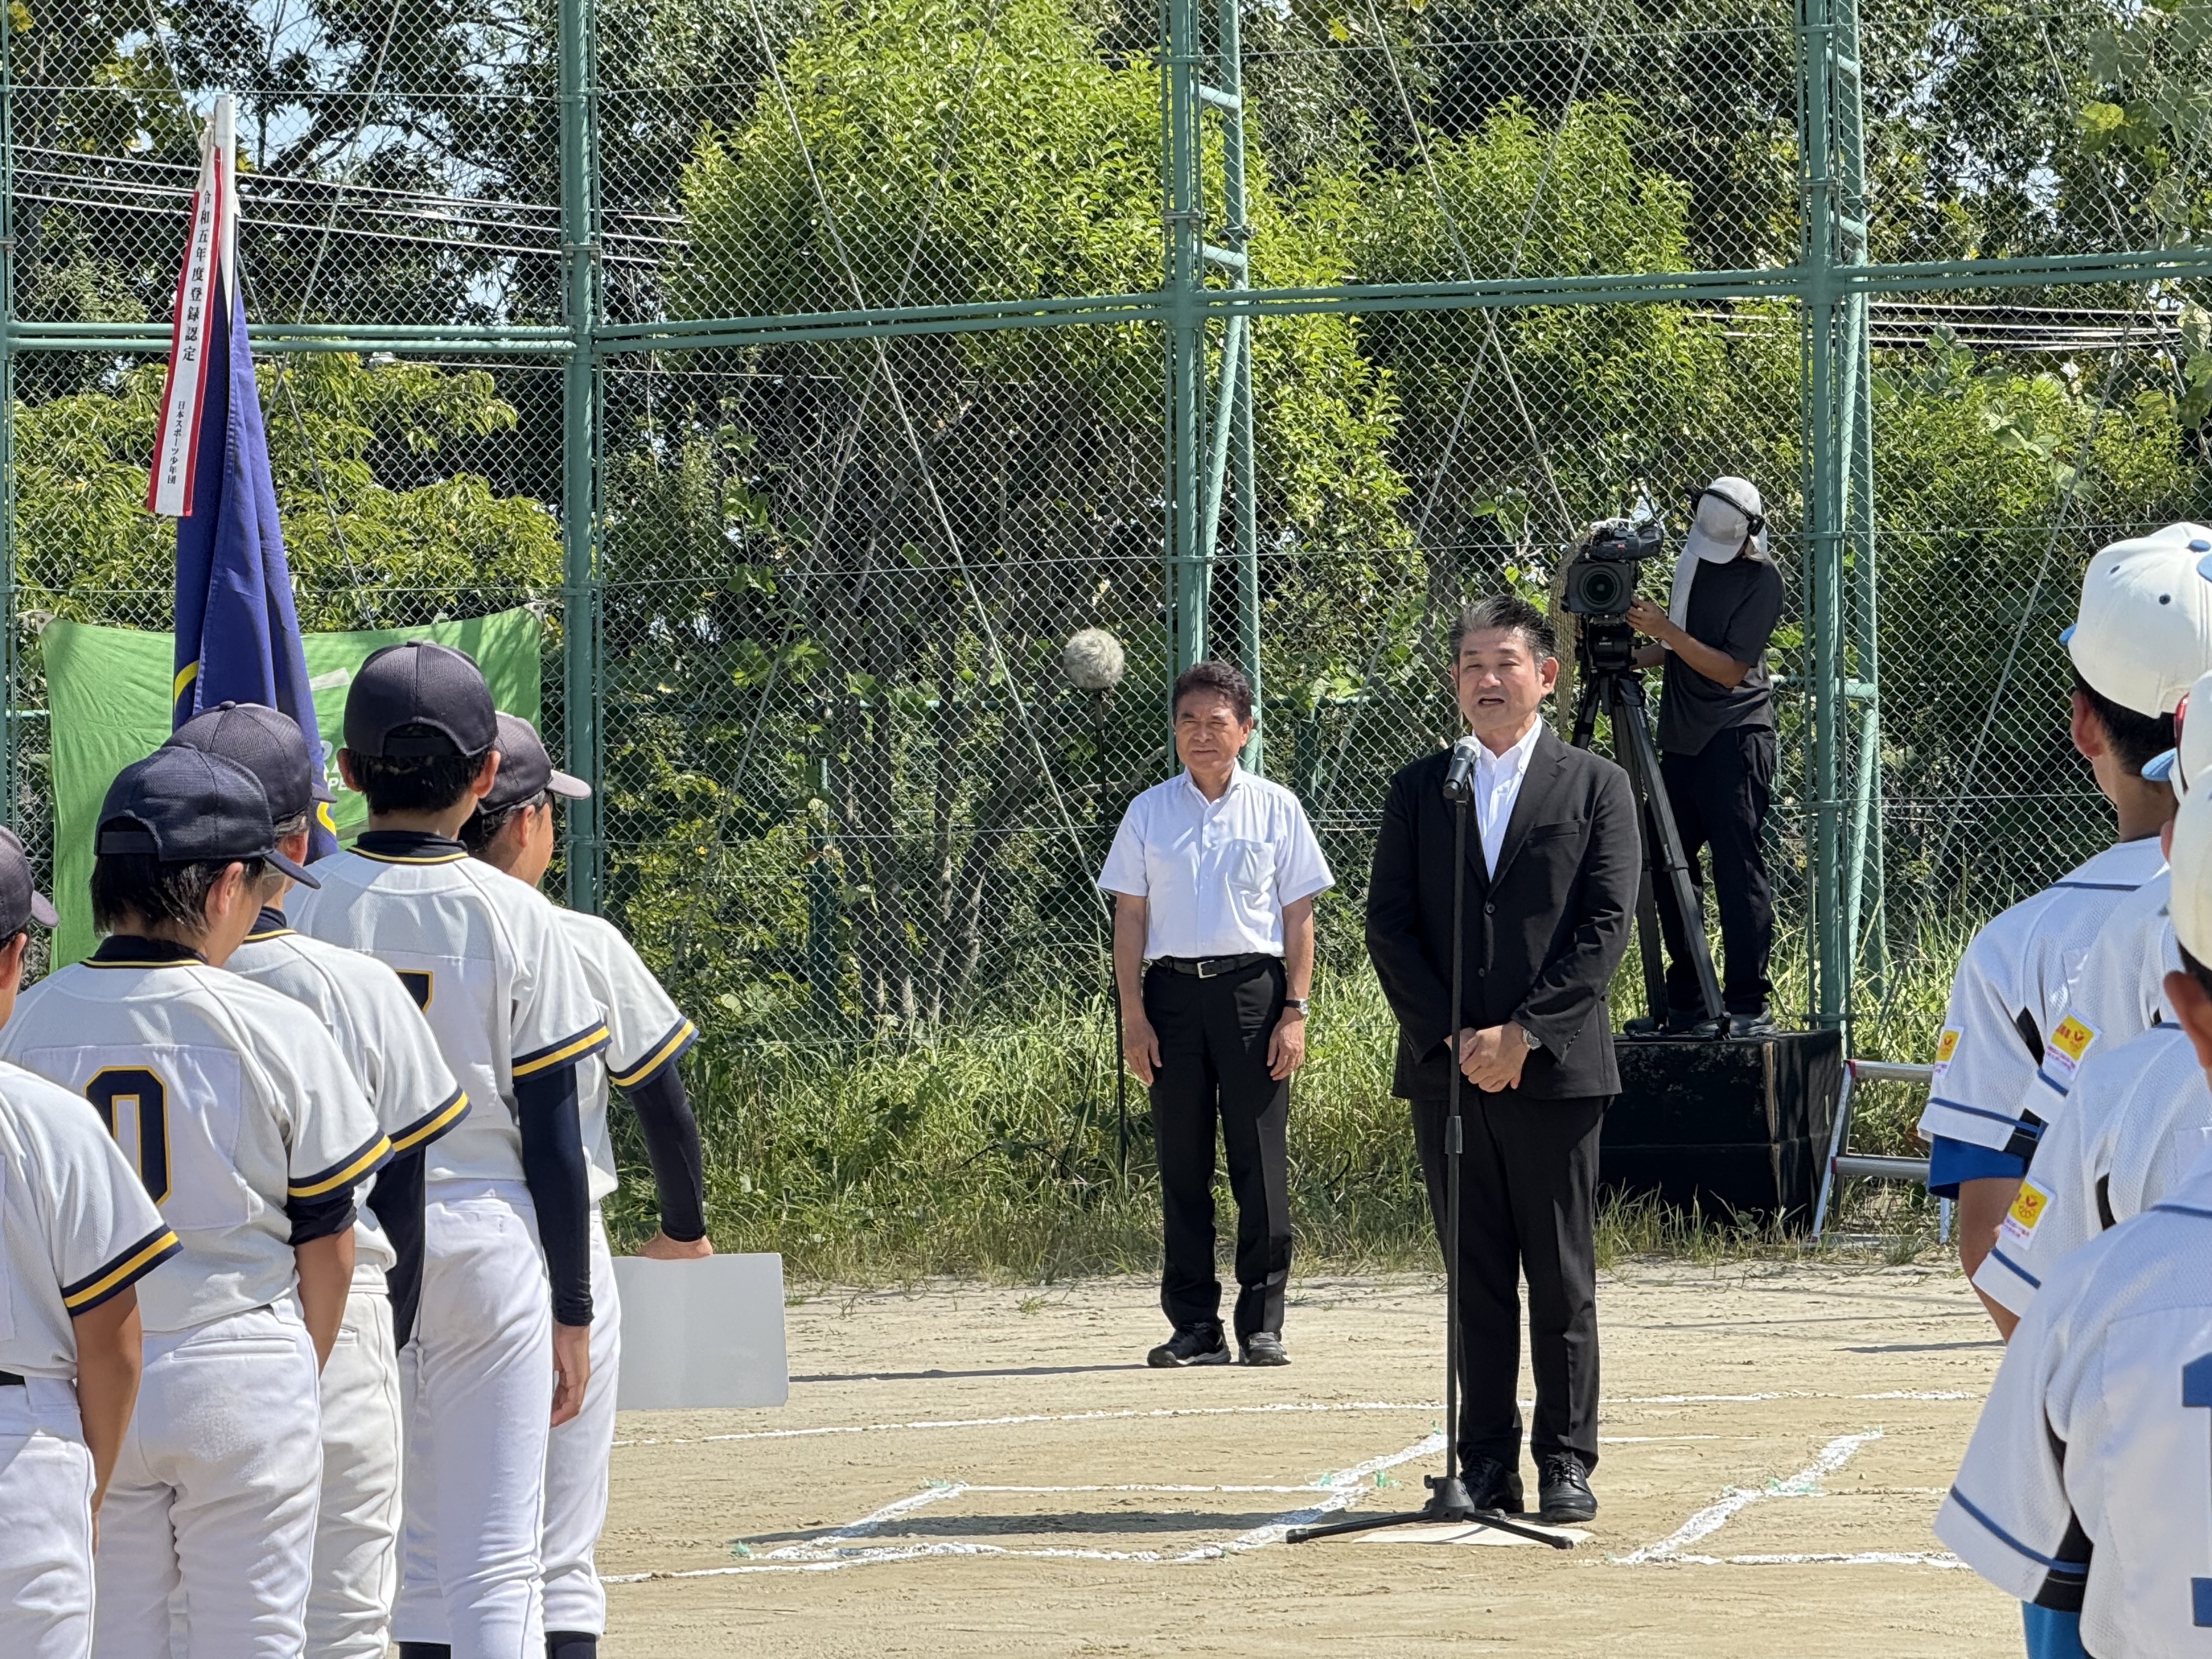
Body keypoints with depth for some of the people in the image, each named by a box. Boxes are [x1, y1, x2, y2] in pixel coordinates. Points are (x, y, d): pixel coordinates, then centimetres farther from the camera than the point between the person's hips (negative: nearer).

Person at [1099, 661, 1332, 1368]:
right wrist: (1133, 1014, 0)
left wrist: (1295, 1011, -3)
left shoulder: (1276, 809, 6)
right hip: (1173, 991, 2)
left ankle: (1263, 1324, 3)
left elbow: (1299, 917, 6)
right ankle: (1195, 1326, 7)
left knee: (1261, 1164, -3)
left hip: (1254, 990, -1)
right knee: (1181, 1164, 3)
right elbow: (1130, 917, 9)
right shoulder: (1148, 812, 9)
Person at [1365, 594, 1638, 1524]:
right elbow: (1388, 928, 5)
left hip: (1555, 1067, -2)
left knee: (1562, 1281, 0)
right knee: (1475, 1279, 5)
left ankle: (1566, 1464, 5)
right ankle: (1486, 1465, 8)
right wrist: (1455, 1038, -7)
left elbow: (1606, 927, -3)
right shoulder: (1418, 791, 11)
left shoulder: (1595, 787, 5)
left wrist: (1522, 1034, -12)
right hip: (1444, 1068, 2)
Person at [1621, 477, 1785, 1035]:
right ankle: (1684, 1002, 12)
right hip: (1681, 738, 8)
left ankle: (1747, 1005, -10)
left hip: (1735, 738, -8)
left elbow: (1730, 668, -13)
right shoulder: (1695, 560, 13)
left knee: (1738, 868, -10)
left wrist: (1666, 630, -20)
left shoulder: (1762, 580, -9)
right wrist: (1629, 655, 7)